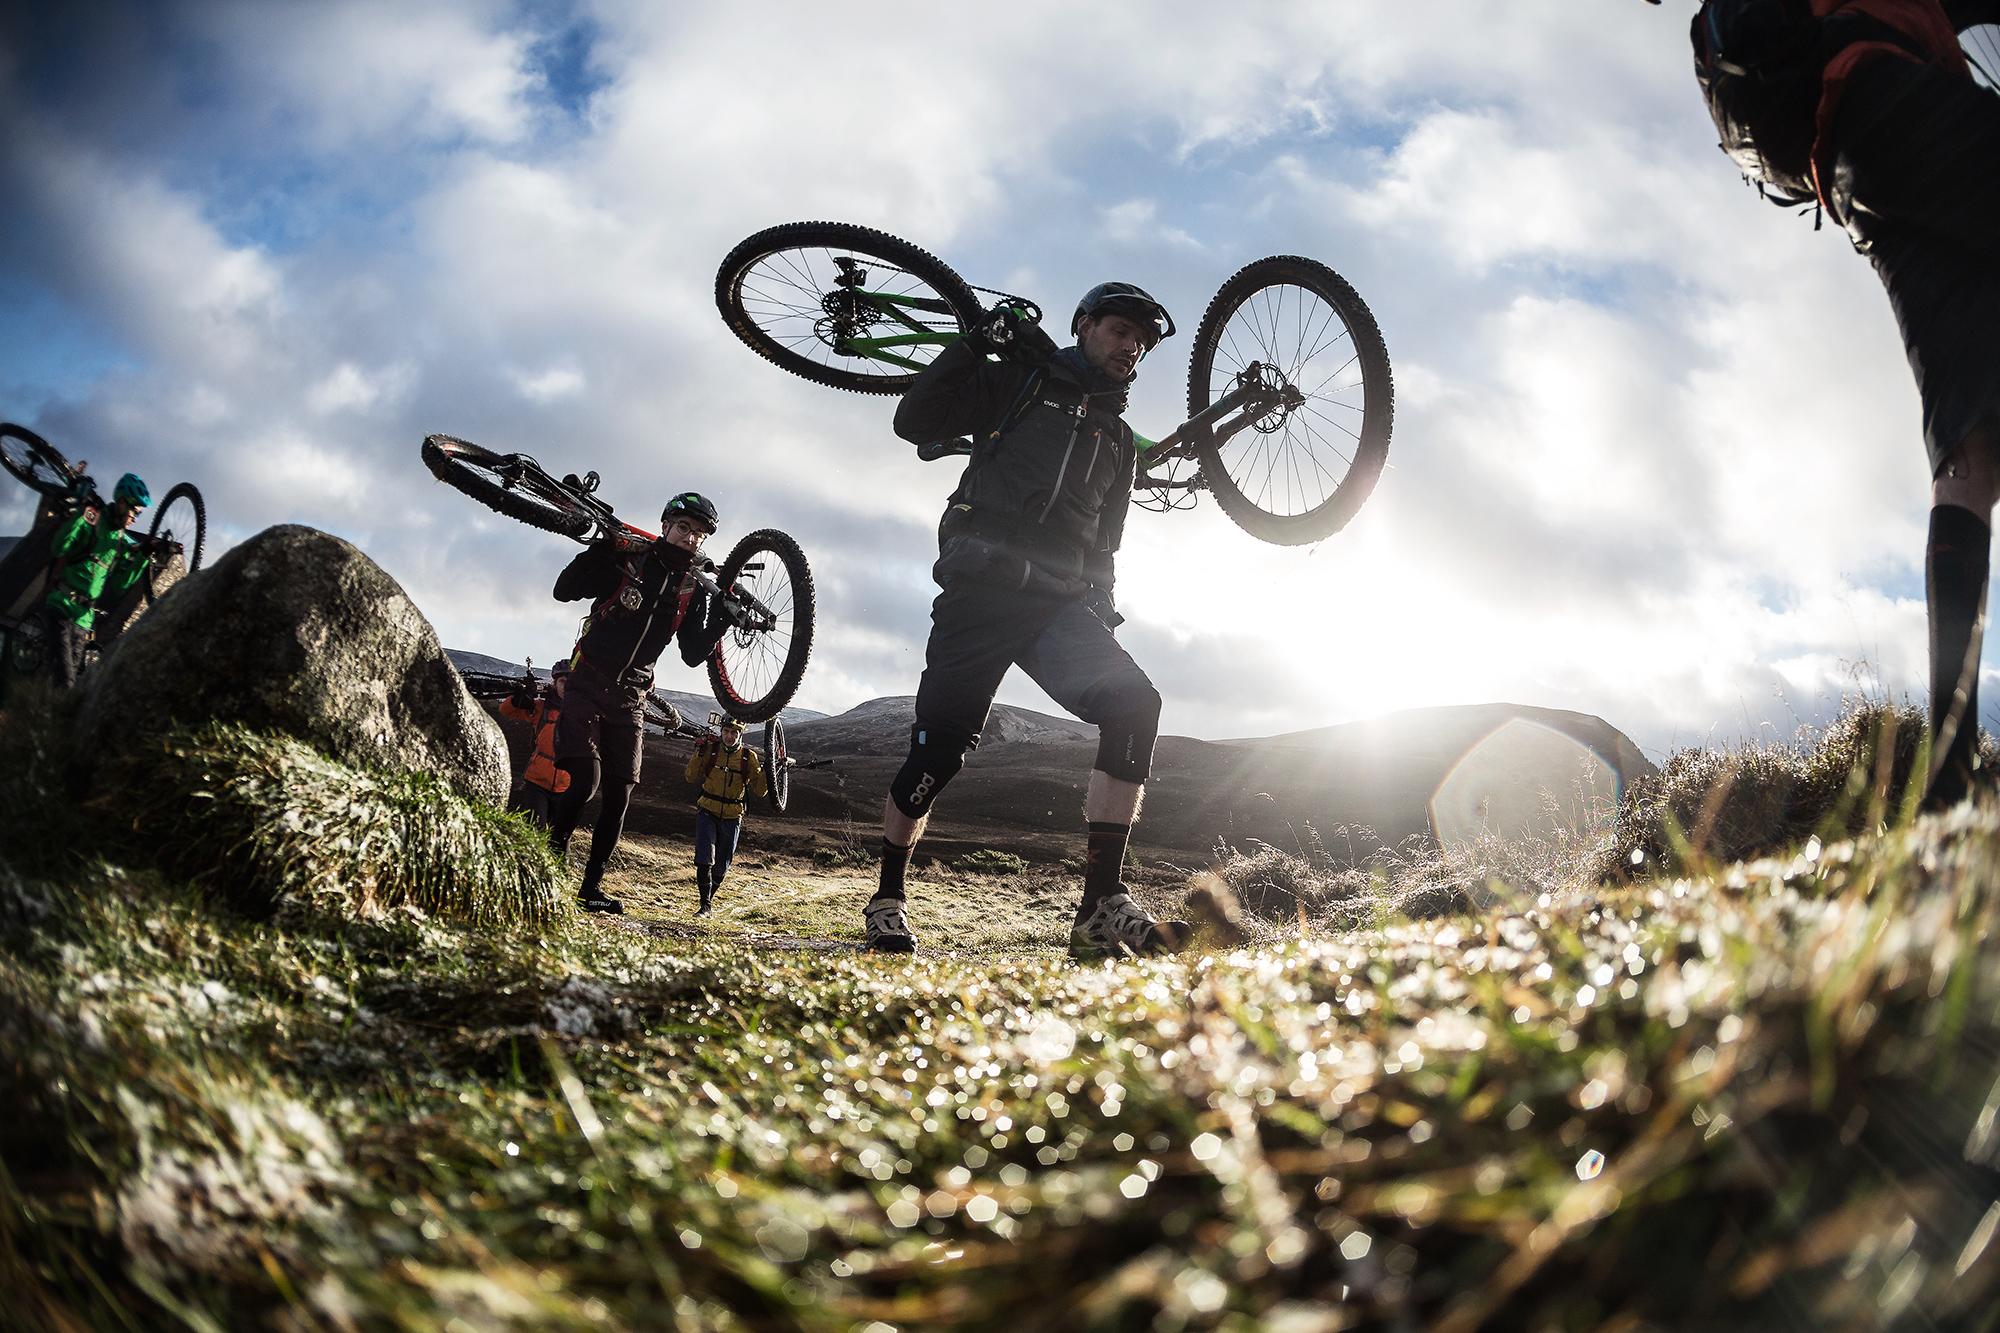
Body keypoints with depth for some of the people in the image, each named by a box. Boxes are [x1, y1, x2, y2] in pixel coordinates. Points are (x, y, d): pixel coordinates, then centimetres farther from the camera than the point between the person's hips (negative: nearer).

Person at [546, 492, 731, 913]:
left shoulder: (693, 589, 5)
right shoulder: (627, 561, -5)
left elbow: (694, 654, 3)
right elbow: (564, 589, -11)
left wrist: (722, 616, -12)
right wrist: (603, 546, -22)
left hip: (629, 697, 4)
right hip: (587, 685, -4)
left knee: (620, 794, -2)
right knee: (585, 779, -19)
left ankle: (592, 885, 8)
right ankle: (552, 853, 3)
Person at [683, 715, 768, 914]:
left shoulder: (749, 756, -4)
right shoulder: (711, 749, -4)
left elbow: (760, 790, -5)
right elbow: (692, 777, -5)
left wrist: (765, 770, -21)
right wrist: (699, 752, -16)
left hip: (732, 817, 1)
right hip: (707, 812, -1)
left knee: (722, 865, 12)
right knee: (705, 857, -18)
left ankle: (710, 896, 34)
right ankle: (705, 904, -12)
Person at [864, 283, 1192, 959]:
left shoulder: (1119, 441, 25)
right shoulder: (1019, 383, 11)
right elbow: (913, 420, 2)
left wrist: (1100, 605, 11)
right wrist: (974, 343, -5)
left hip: (1058, 602, 4)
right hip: (981, 591, -4)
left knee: (1134, 702, -21)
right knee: (938, 750, -8)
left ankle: (1103, 909, -22)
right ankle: (887, 900, 17)